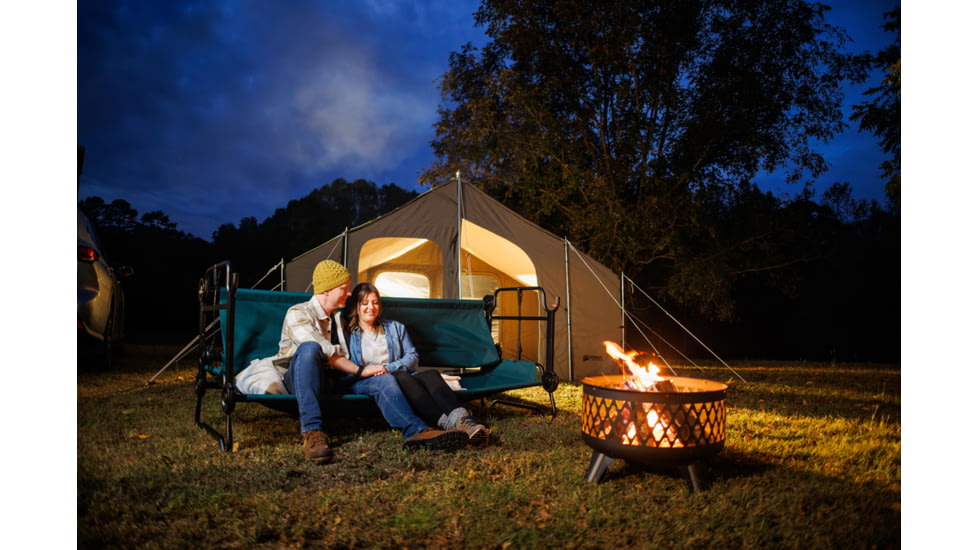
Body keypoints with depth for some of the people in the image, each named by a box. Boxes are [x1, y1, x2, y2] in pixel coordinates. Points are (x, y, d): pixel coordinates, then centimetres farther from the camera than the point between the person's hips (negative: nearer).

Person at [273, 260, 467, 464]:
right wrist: (360, 371, -17)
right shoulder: (297, 314, -4)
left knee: (382, 380, -21)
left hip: (334, 379, 6)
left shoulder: (339, 317, 21)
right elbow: (325, 353, -18)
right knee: (309, 348, -39)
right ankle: (312, 433, -44)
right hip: (302, 379, -6)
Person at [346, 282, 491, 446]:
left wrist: (388, 368, -4)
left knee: (430, 375, -30)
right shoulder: (348, 333, 13)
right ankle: (448, 424, -57)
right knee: (402, 378, -37)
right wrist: (362, 370, -14)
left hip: (403, 376, 4)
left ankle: (461, 419, -56)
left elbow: (412, 356, 13)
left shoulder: (395, 327, 23)